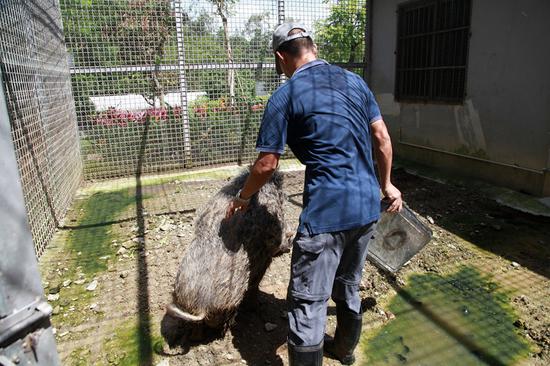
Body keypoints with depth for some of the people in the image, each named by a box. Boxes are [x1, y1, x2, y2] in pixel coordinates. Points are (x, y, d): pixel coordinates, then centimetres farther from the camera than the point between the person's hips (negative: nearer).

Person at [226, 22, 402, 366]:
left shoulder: (284, 97, -6)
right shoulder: (354, 80, 10)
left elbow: (267, 164, -5)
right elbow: (382, 138, 11)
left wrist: (243, 198, 12)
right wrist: (386, 184, 23)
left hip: (325, 211, -7)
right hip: (368, 206, 7)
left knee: (308, 303, 4)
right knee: (348, 286, 26)